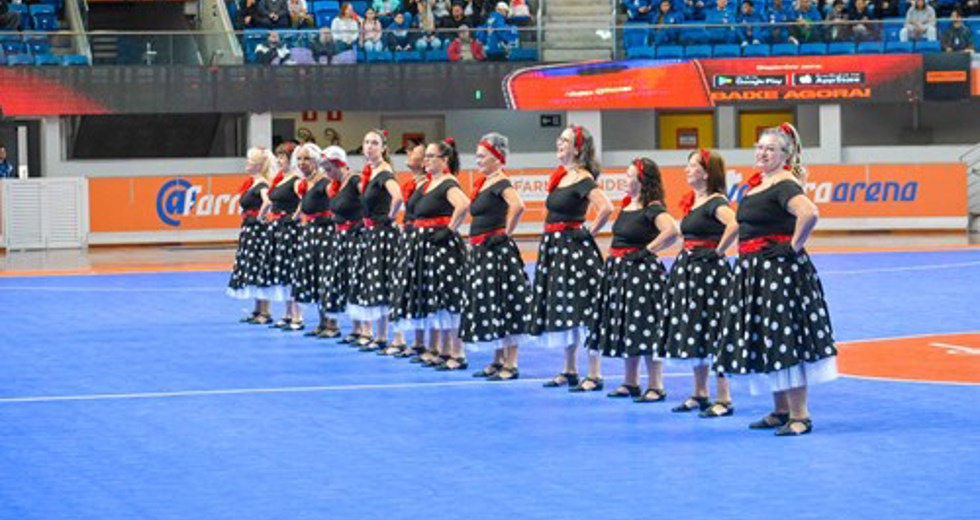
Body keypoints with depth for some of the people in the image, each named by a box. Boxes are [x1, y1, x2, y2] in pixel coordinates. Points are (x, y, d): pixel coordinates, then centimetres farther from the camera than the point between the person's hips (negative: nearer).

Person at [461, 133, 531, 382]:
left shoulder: (501, 183, -13)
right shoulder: (483, 183, 14)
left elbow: (517, 206, -32)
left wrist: (507, 232, -21)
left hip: (497, 250, -10)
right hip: (481, 252, 10)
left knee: (503, 306, -6)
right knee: (488, 306, 13)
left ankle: (511, 365, -2)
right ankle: (498, 362, 21)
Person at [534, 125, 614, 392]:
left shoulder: (583, 179, -14)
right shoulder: (561, 176, 11)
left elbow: (606, 208, -28)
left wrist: (590, 232, -16)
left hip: (575, 248, -9)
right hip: (553, 247, 10)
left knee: (581, 311, -8)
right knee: (561, 310, 14)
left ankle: (594, 375, -5)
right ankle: (569, 371, 23)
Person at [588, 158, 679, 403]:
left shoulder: (652, 209, -14)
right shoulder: (627, 206, 12)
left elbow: (672, 231, -30)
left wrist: (648, 250, -20)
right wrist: (615, 258, 14)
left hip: (642, 271, -10)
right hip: (619, 271, 10)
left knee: (645, 328, -8)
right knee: (625, 329, 13)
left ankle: (656, 387, -4)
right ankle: (630, 383, 22)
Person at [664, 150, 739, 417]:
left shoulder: (715, 202, -14)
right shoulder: (692, 202, 13)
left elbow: (733, 225, -32)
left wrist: (718, 252, -21)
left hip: (708, 269, -10)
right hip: (688, 269, 10)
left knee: (711, 334, -8)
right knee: (692, 334, 13)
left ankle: (724, 400, -5)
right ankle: (700, 394, 21)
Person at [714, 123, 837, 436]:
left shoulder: (783, 185, -14)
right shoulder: (756, 184, 15)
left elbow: (809, 213, -32)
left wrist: (794, 247, -22)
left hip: (778, 269, -10)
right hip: (753, 270, 10)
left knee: (784, 340, -9)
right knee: (763, 343, 13)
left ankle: (800, 416, -6)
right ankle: (780, 411, 23)